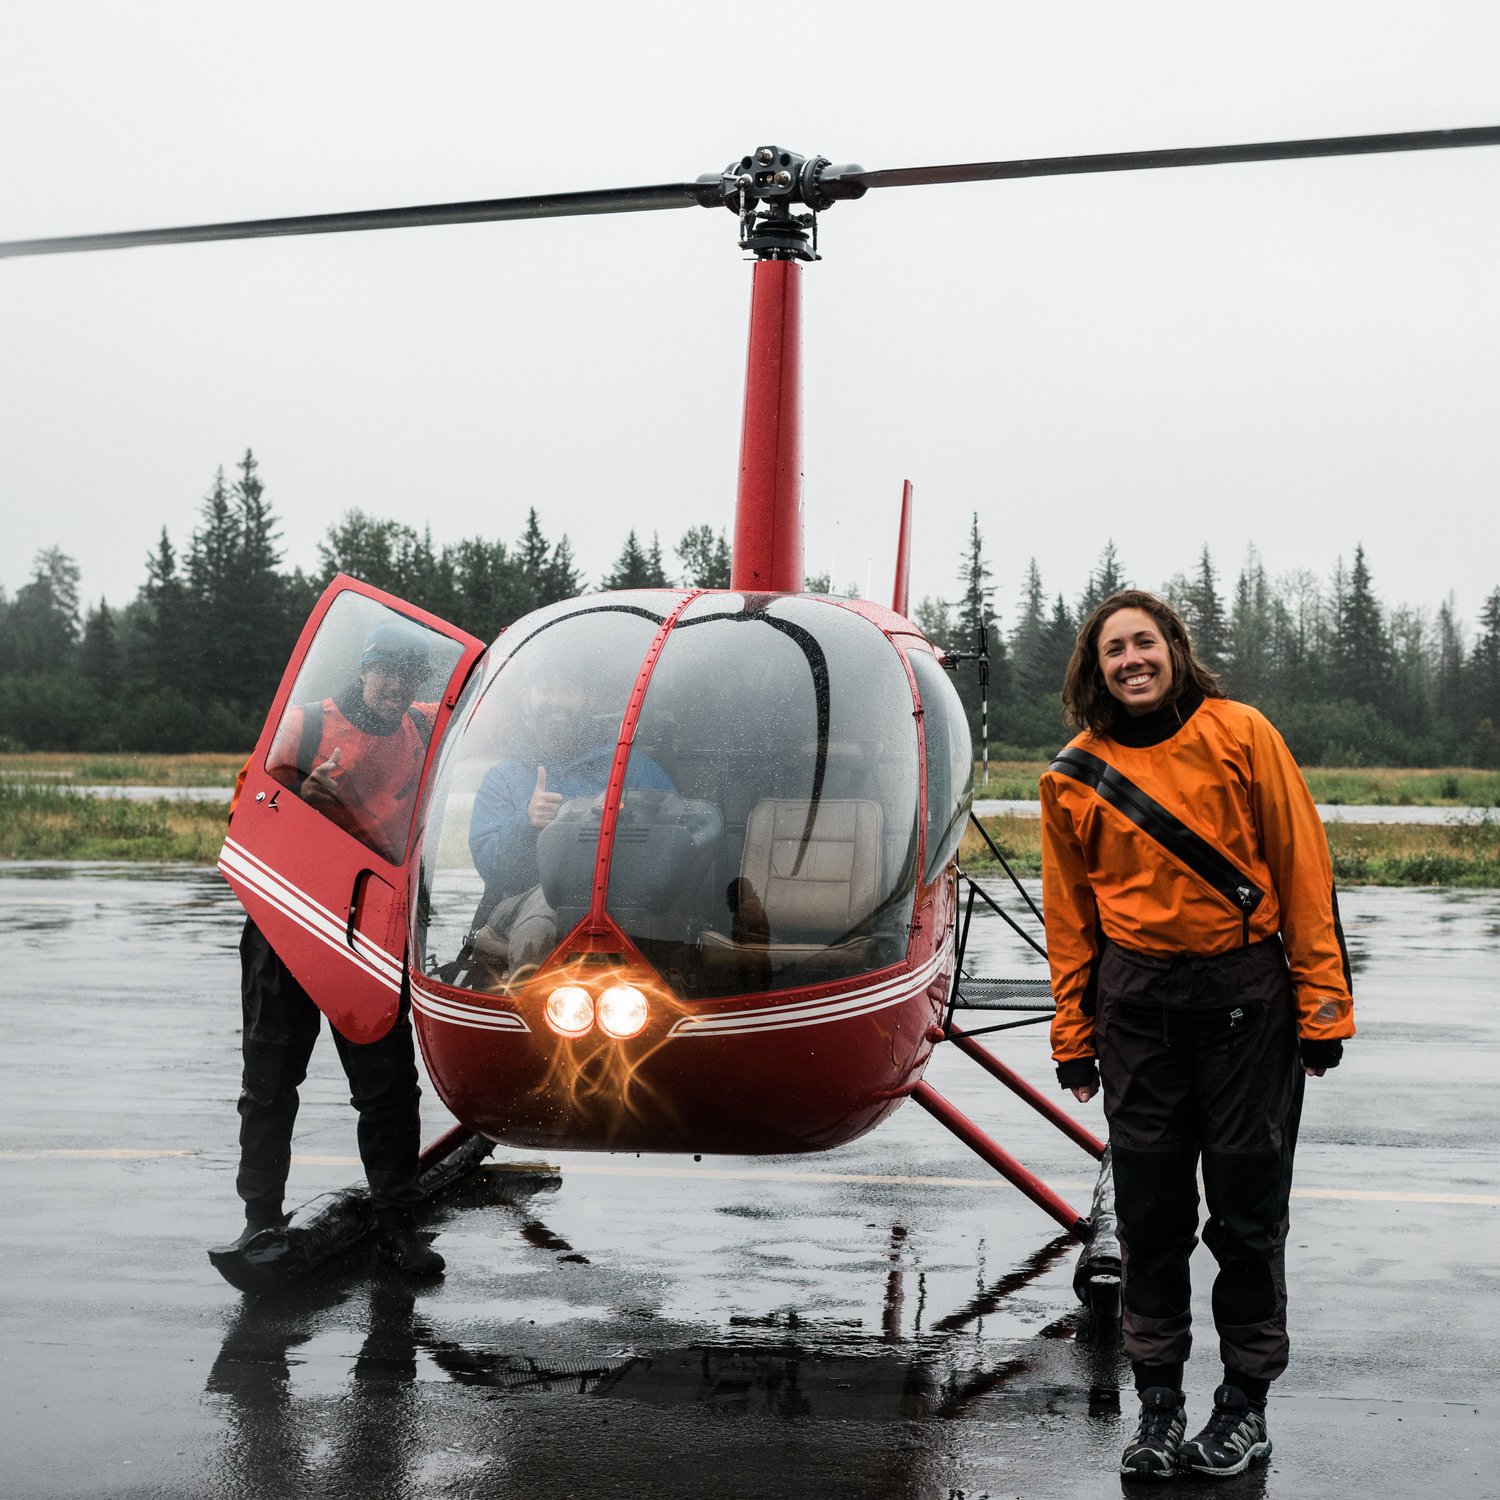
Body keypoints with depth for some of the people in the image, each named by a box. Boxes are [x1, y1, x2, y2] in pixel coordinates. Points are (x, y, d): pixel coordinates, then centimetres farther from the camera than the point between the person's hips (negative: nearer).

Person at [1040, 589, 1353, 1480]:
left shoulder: (1240, 735, -5)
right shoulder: (1076, 775, 2)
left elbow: (1303, 868, -4)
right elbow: (1068, 911, 9)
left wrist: (1322, 1004, -7)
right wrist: (1073, 1036, 7)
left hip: (1247, 995, -2)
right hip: (1136, 999, 2)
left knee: (1248, 1205, 5)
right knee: (1150, 1206, 6)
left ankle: (1247, 1403, 17)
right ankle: (1159, 1399, 17)